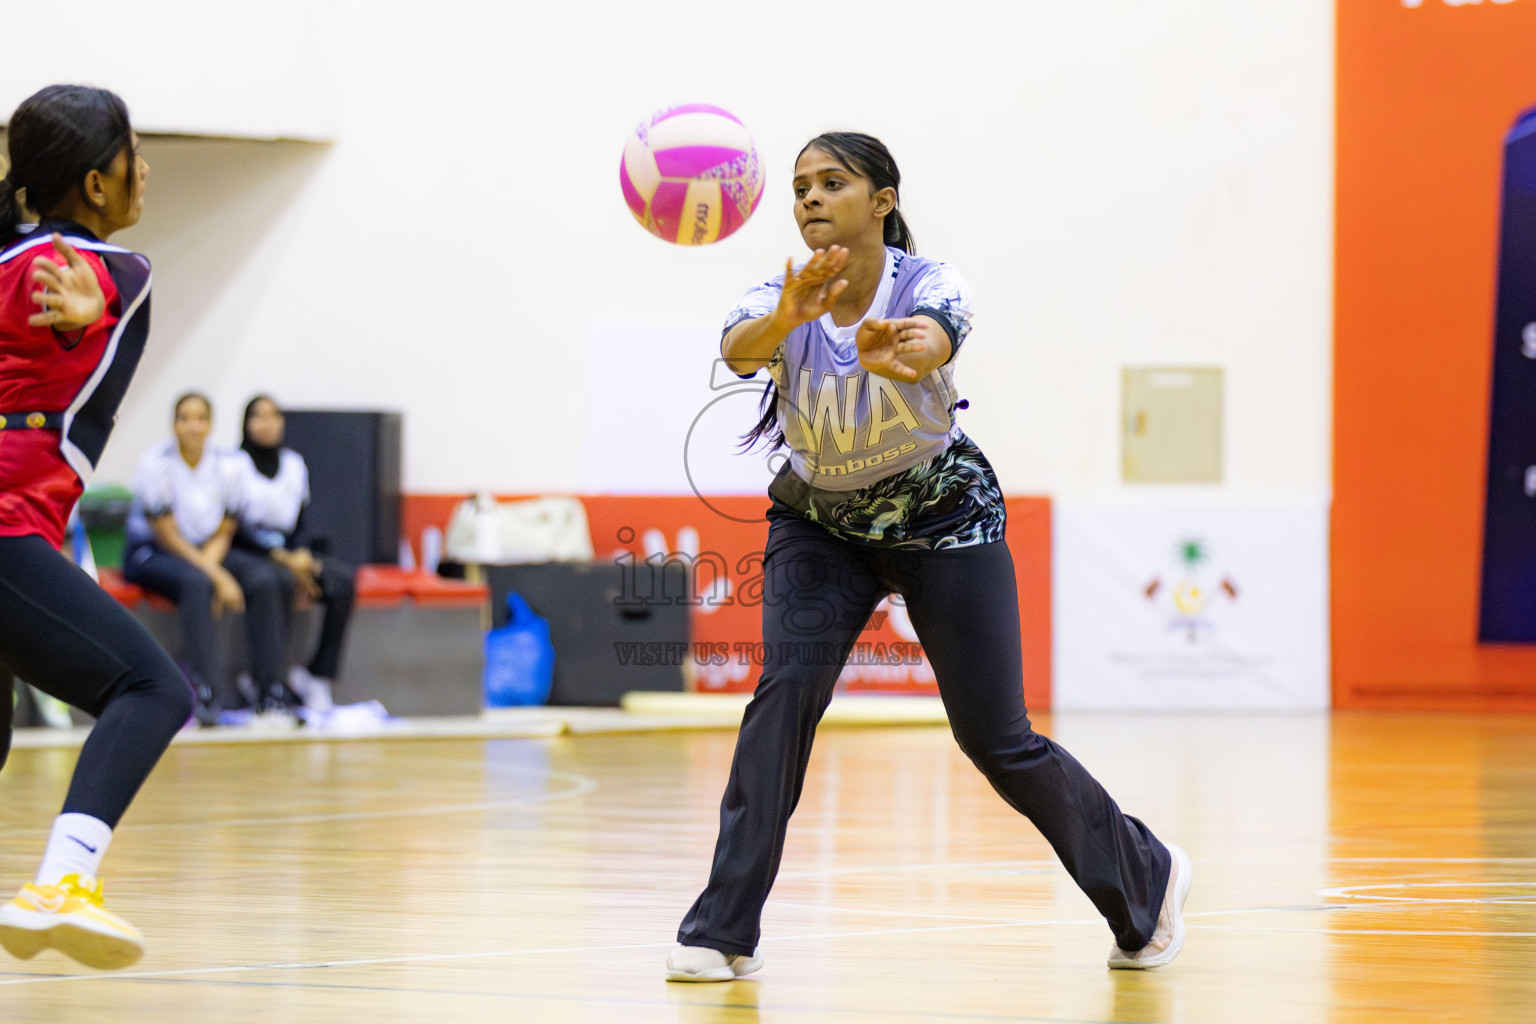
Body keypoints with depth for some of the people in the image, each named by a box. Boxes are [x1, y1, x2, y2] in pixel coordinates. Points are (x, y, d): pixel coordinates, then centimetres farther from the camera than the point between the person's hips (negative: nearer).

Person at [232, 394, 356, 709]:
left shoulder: (294, 464, 16)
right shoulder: (236, 464, 0)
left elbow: (299, 524, 15)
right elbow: (237, 528, -9)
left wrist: (301, 558, -7)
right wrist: (284, 559, -18)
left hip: (289, 554, 5)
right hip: (249, 554, -5)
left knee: (342, 578, -24)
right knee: (281, 580, -38)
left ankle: (320, 677, -27)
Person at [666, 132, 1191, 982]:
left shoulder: (929, 286, -25)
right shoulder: (783, 299, -20)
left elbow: (934, 340, -49)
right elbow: (738, 348, -43)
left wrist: (899, 349, -74)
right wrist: (789, 317, -67)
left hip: (941, 516, -2)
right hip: (817, 522, 2)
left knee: (996, 741, -1)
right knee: (787, 684, -23)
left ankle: (1147, 877, 25)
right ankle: (722, 933, -20)